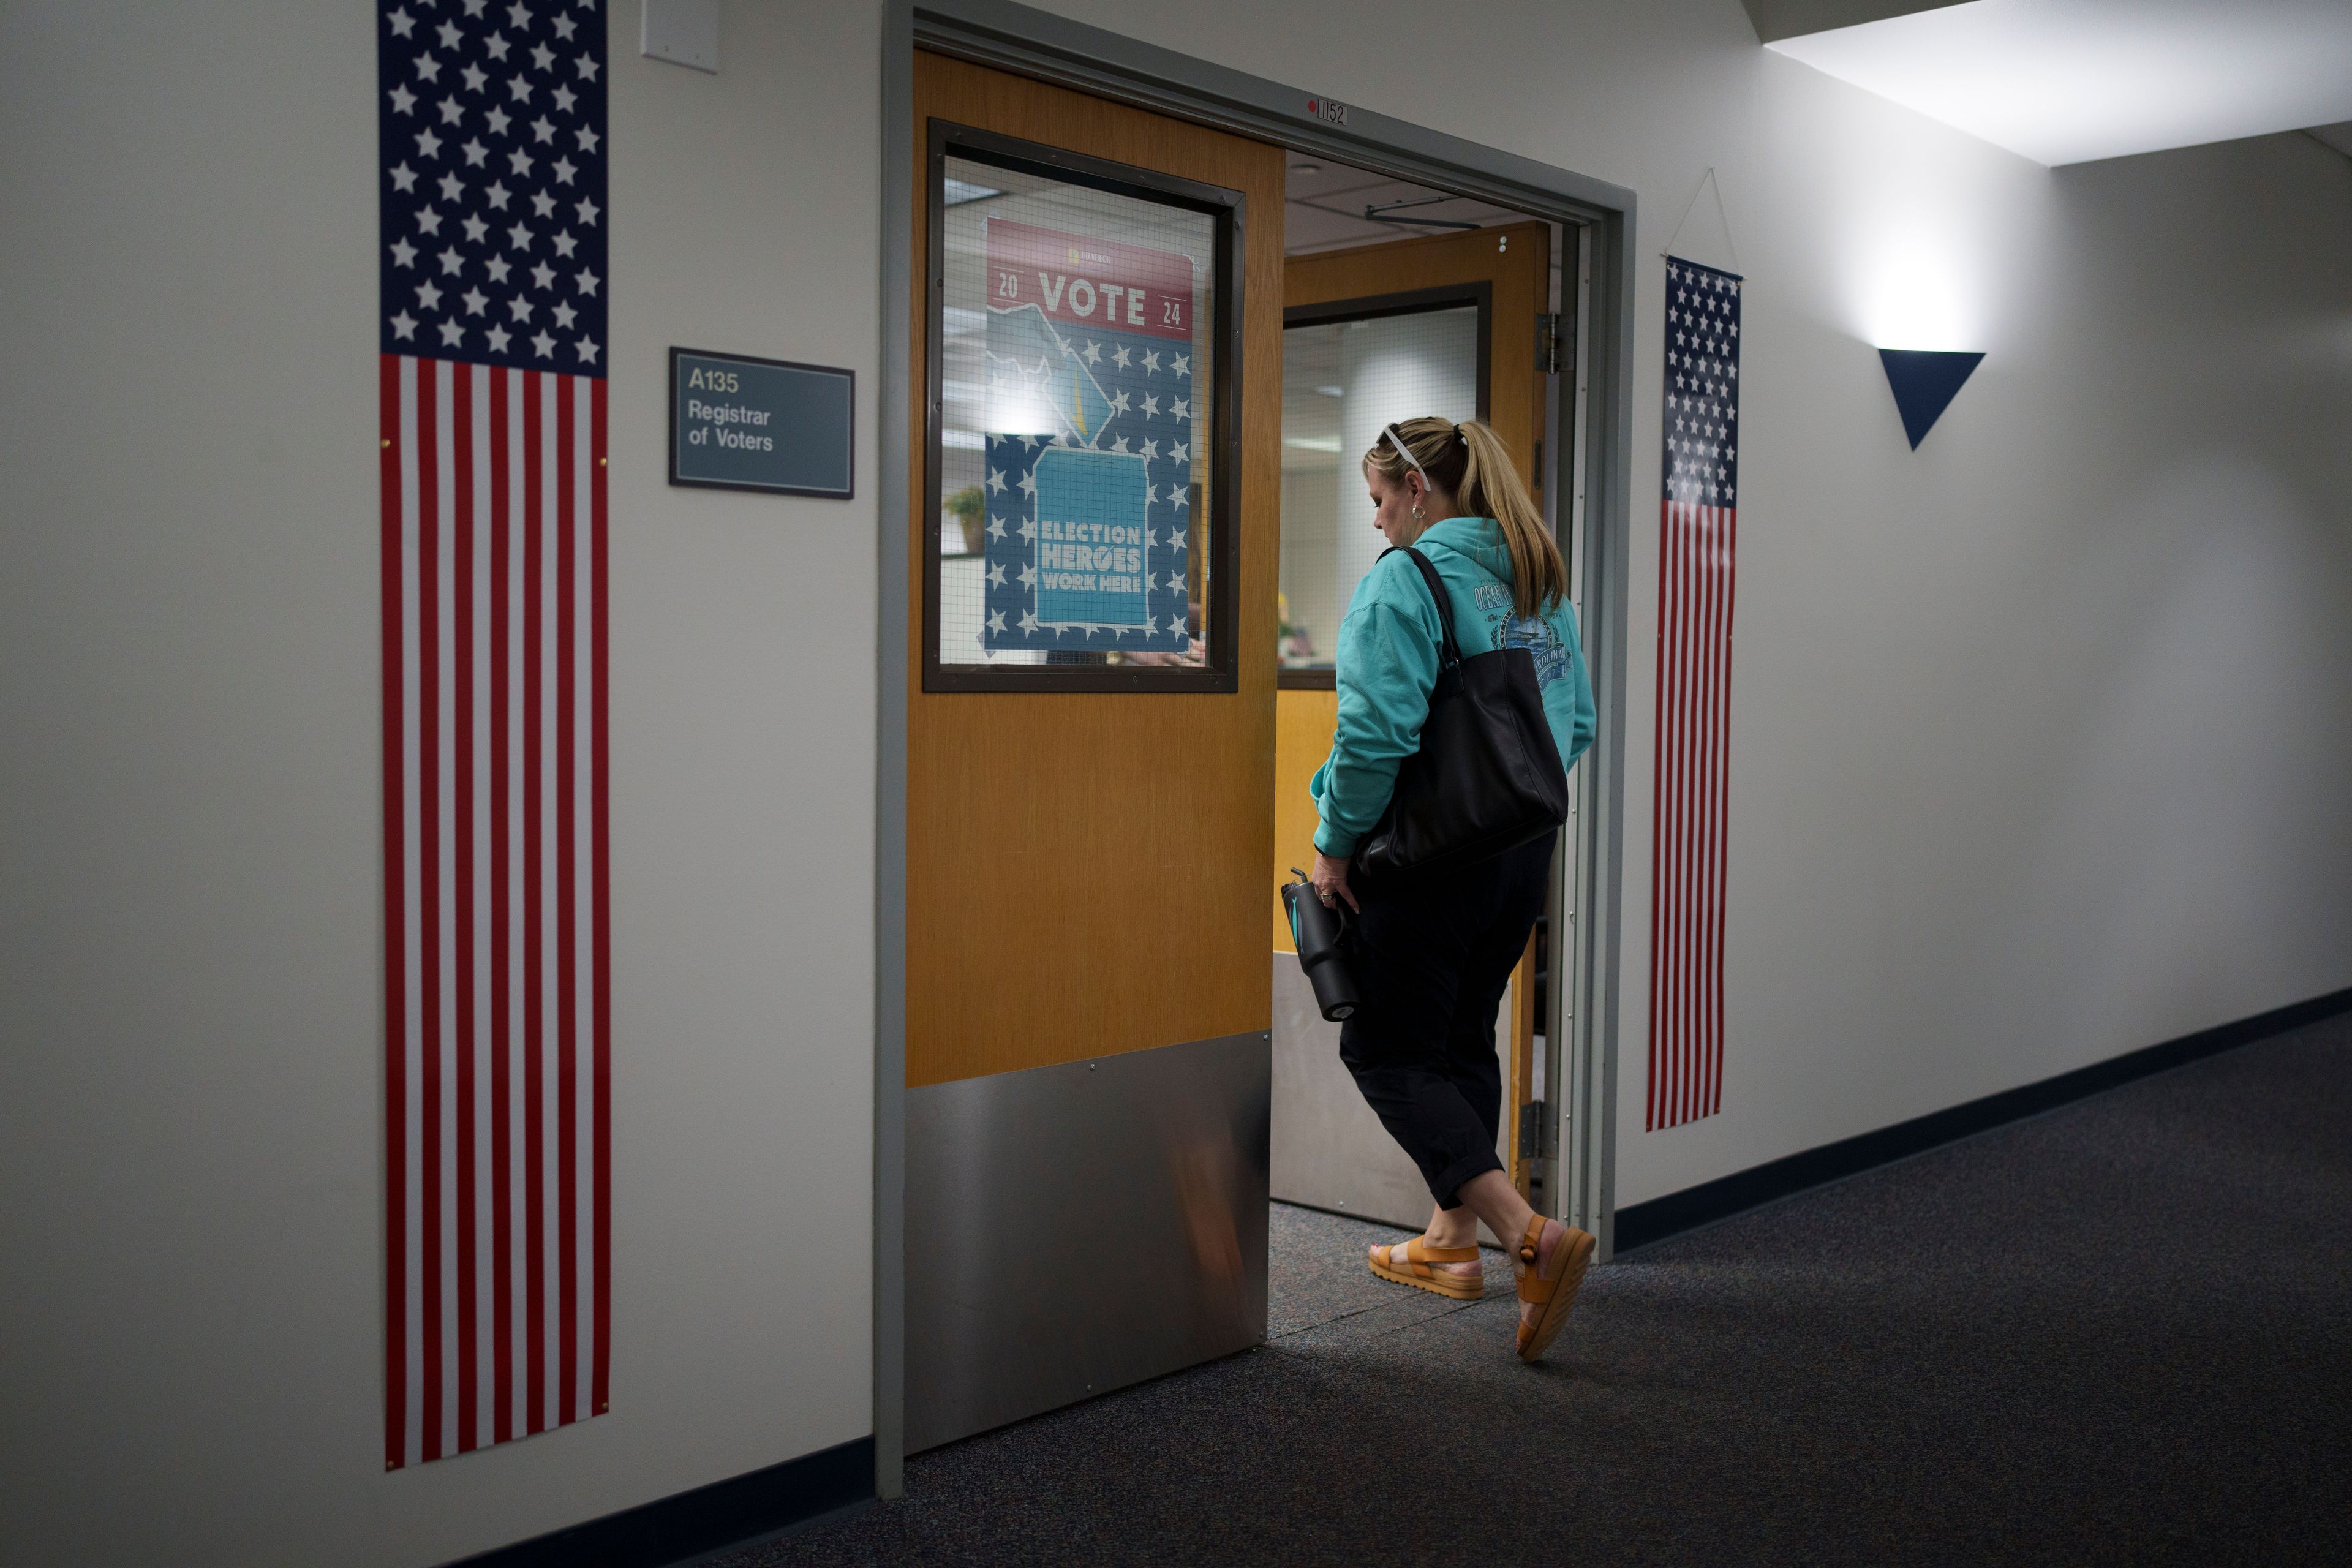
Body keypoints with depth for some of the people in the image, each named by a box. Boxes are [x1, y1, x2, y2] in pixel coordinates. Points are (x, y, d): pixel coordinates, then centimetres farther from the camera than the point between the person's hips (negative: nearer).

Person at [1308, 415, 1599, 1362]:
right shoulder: (1538, 582, 10)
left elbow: (1378, 732, -23)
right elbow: (1576, 722, 14)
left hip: (1429, 857, -8)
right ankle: (1453, 1242, 31)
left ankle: (1529, 1235, -12)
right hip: (1524, 852, 8)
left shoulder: (1403, 581, -15)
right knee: (1464, 1039, 20)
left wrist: (1335, 843, -12)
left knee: (1388, 1053, 1)